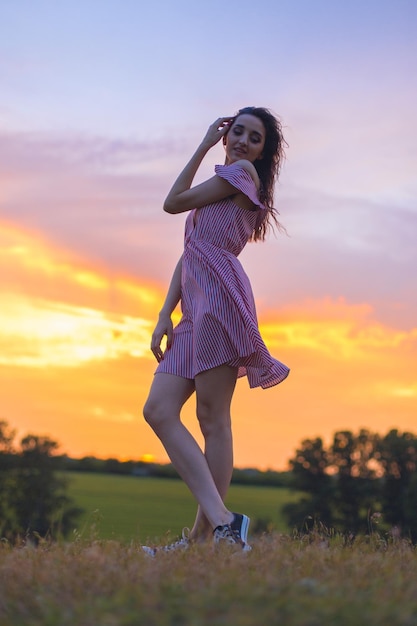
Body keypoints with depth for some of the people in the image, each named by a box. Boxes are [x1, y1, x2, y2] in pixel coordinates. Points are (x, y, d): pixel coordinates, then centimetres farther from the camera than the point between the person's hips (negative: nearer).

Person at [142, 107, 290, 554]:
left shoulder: (242, 173, 6)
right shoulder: (220, 192, 32)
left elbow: (172, 202, 6)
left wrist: (204, 146, 17)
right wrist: (165, 314, 11)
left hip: (219, 298, -9)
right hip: (196, 310, 9)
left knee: (213, 417, -11)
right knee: (158, 411, -4)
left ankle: (202, 537, -10)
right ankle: (222, 521, -11)